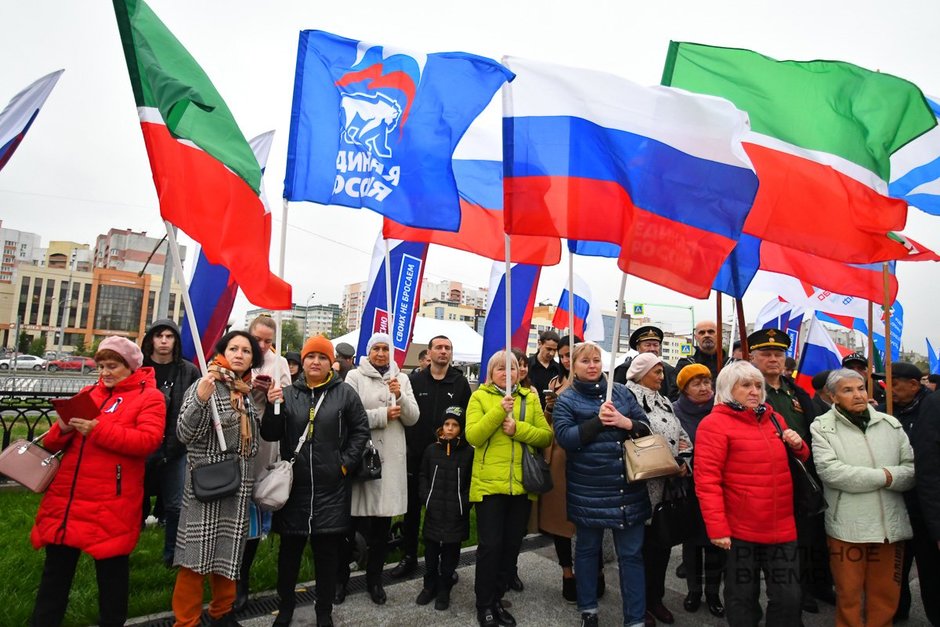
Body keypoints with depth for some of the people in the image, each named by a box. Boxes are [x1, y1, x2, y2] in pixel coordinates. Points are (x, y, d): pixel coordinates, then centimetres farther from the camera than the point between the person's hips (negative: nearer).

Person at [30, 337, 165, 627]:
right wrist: (62, 429, -9)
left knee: (112, 569, 10)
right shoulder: (88, 392, 15)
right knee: (56, 568, 16)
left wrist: (98, 430, -23)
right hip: (65, 496, 5)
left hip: (110, 503, -5)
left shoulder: (149, 397, -3)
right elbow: (54, 443, 15)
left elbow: (149, 440, -18)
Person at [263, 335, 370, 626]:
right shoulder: (288, 393, 3)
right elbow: (270, 435, 3)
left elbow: (361, 430, 2)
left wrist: (346, 463, -5)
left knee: (327, 553, 11)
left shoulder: (345, 393, -2)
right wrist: (272, 407, -14)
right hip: (294, 486, 2)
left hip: (331, 489, -1)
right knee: (289, 550, 15)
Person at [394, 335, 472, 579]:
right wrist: (407, 443, -8)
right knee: (412, 508, 11)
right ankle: (409, 557, 27)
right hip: (417, 454, 1)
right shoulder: (416, 380, 2)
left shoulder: (460, 382, 1)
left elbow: (468, 417, 0)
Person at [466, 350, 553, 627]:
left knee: (511, 545, 13)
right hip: (489, 483, -3)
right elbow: (473, 436, -13)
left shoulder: (530, 398, 7)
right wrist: (499, 411, -22)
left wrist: (518, 428, -16)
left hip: (522, 484, 4)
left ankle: (497, 600, 32)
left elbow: (546, 436, -1)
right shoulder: (479, 397, -1)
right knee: (490, 546, 2)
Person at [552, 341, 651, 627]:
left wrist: (625, 423, -14)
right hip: (589, 490, -2)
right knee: (588, 549, 15)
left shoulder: (621, 392, 7)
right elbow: (565, 437, -15)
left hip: (629, 488, 2)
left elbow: (646, 427, 5)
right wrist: (598, 421, -21)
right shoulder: (566, 399, -2)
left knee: (632, 554, 8)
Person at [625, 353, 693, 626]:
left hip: (669, 485, 8)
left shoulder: (665, 402, 15)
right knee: (643, 544, 4)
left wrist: (684, 461, -2)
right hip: (644, 485, -7)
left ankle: (655, 598, 32)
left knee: (663, 542, 16)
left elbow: (681, 436, 16)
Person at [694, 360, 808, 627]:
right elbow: (706, 480, -15)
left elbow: (798, 461, 25)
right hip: (740, 530, -5)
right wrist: (717, 527, -19)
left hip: (782, 527, 5)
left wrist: (798, 446, 2)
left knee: (789, 597, 11)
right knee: (743, 598, 10)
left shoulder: (775, 419, 10)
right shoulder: (714, 423, -10)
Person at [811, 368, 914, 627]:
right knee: (848, 595, 8)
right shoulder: (823, 427, -4)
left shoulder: (891, 424, 8)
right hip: (847, 526, -3)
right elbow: (830, 471, -16)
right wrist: (883, 476, -12)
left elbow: (912, 469, 2)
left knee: (886, 596, 14)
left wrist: (889, 477, -14)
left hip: (891, 525, 3)